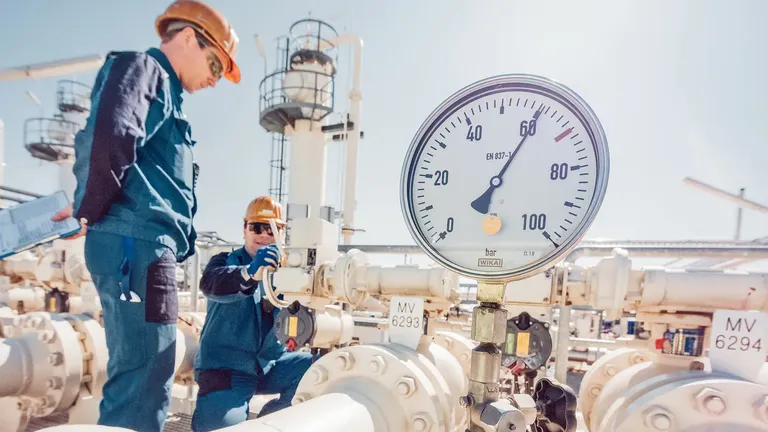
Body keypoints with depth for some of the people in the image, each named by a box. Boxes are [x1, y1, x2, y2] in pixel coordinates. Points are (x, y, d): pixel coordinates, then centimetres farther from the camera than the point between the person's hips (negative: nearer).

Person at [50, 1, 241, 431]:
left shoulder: (165, 90, 27)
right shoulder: (140, 66, -1)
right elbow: (111, 137, -21)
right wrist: (89, 211, -11)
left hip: (144, 247, 10)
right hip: (136, 243, -10)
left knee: (137, 379, 14)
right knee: (144, 383, -9)